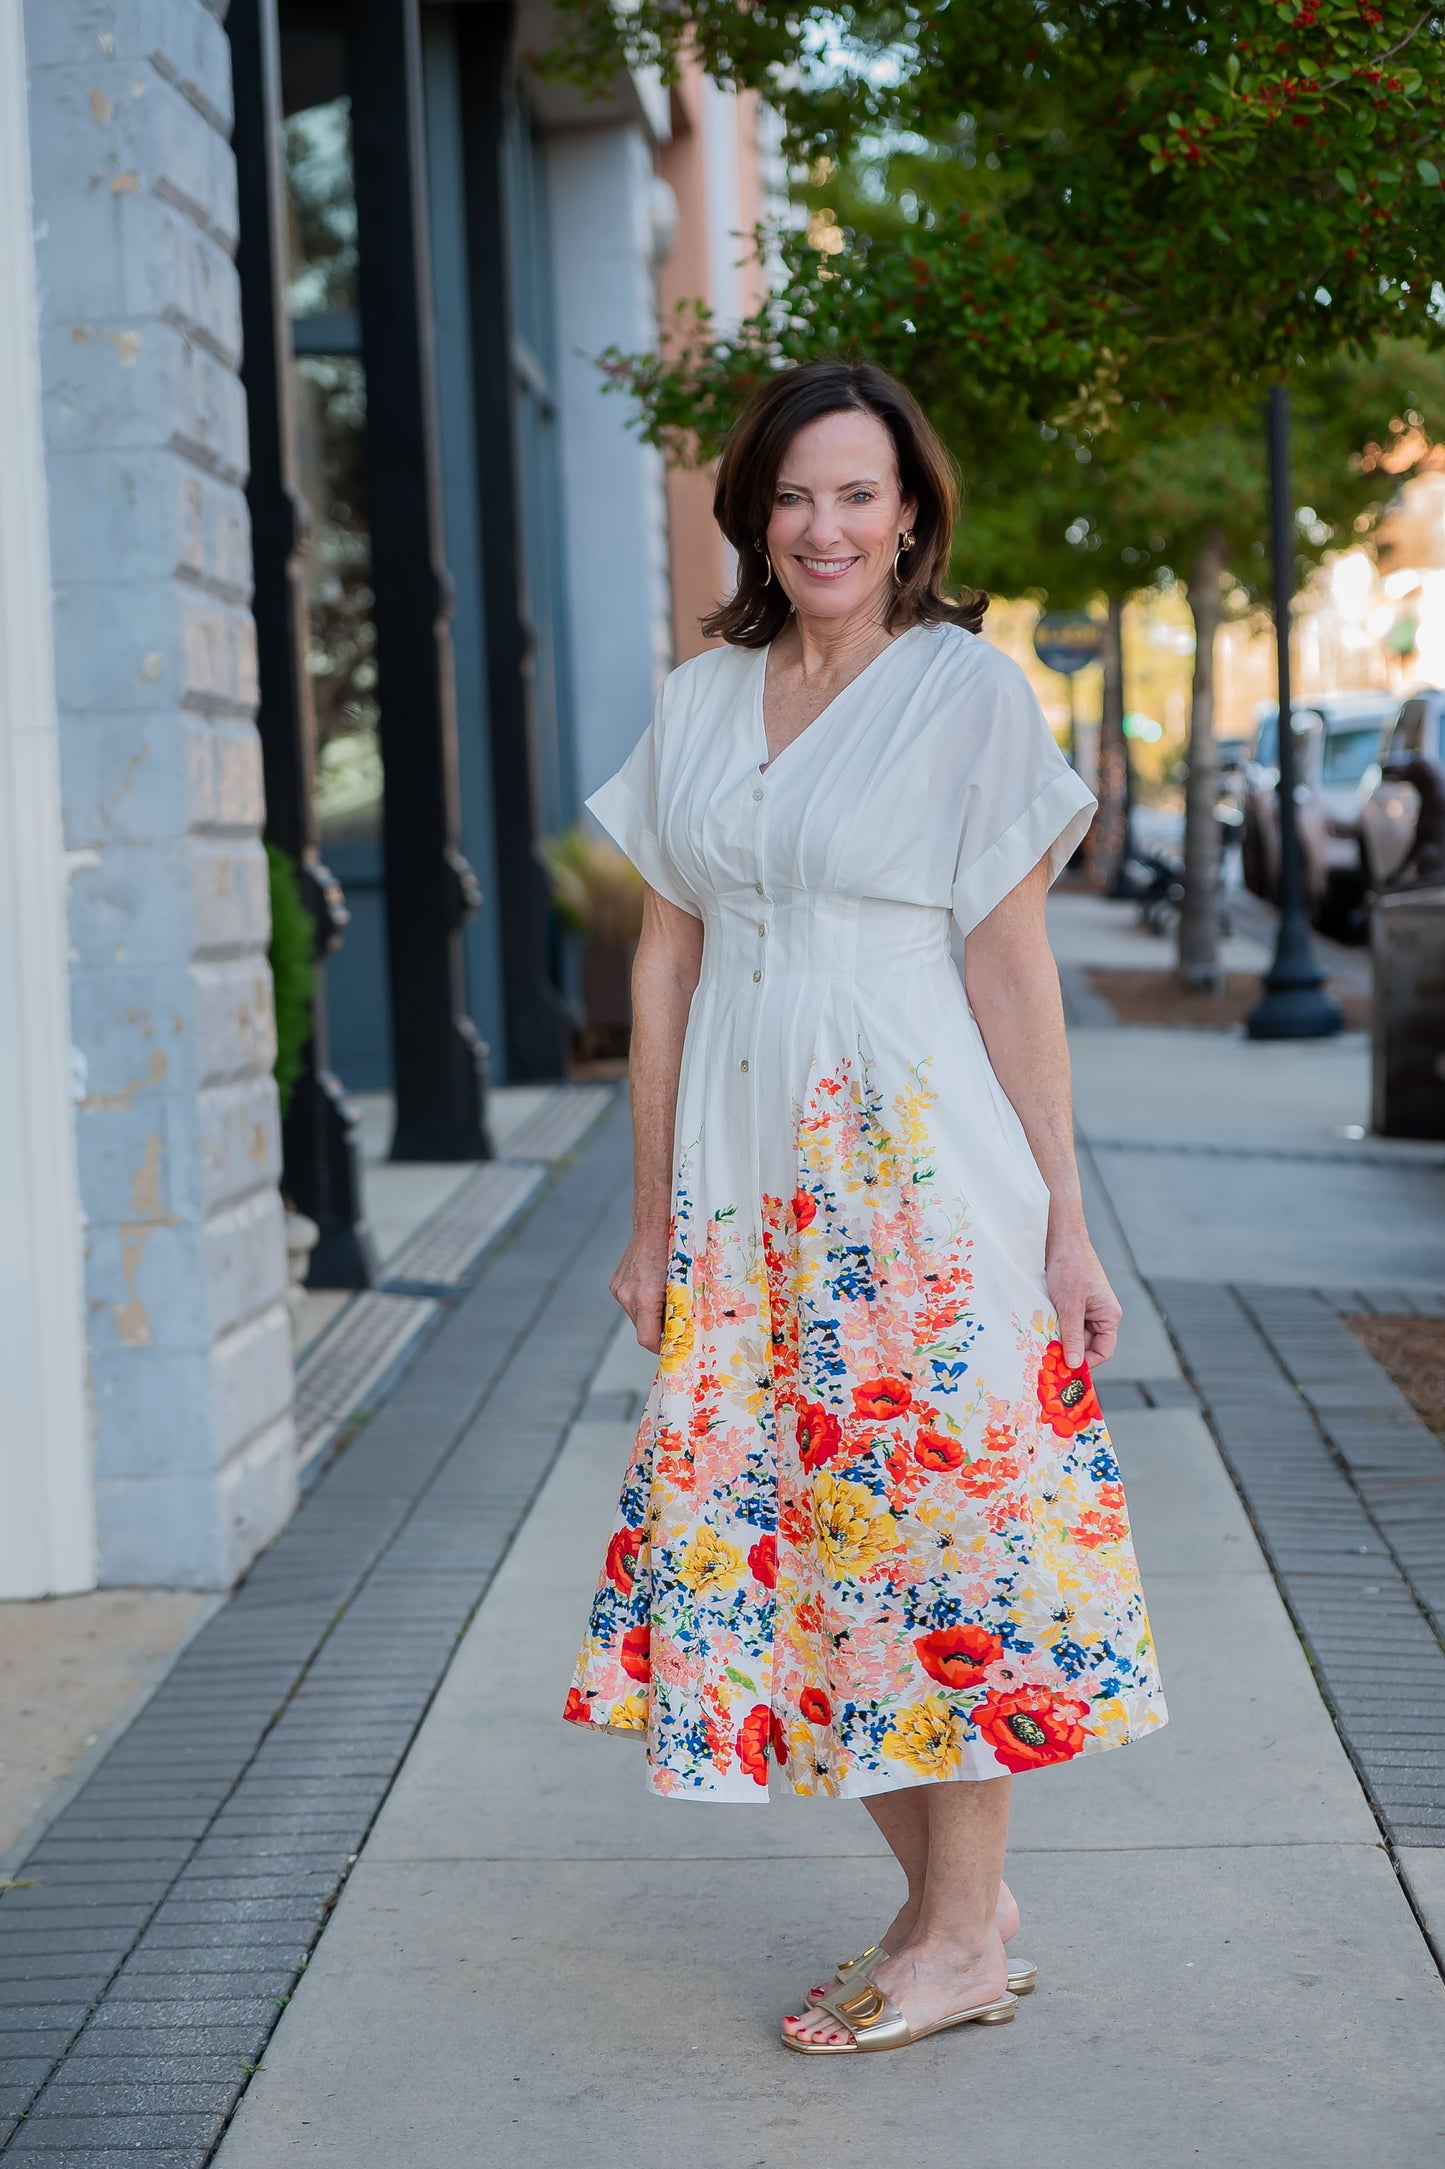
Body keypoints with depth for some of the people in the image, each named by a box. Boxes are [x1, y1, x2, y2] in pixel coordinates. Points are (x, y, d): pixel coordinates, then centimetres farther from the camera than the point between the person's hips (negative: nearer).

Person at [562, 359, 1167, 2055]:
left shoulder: (970, 691, -3)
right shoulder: (698, 704, 10)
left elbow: (1014, 973, -5)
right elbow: (666, 959, 12)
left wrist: (1062, 1217, -6)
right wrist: (651, 1212, 11)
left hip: (924, 1174, -5)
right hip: (744, 1185, 5)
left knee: (926, 1527, 0)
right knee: (776, 1524, 6)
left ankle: (961, 1931, 14)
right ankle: (948, 1895, 21)